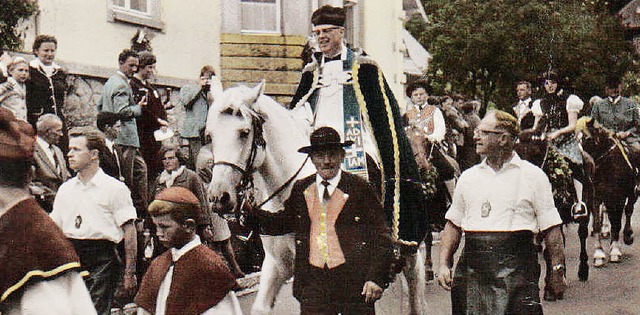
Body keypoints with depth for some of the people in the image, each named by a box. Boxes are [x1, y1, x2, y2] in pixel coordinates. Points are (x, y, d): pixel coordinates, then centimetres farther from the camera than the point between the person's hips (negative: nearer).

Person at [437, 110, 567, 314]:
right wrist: (444, 265, 8)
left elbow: (551, 229, 2)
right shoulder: (468, 177, 15)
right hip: (472, 272, 4)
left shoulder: (533, 176, 3)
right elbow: (453, 225, 18)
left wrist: (557, 270, -2)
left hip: (515, 269, -4)